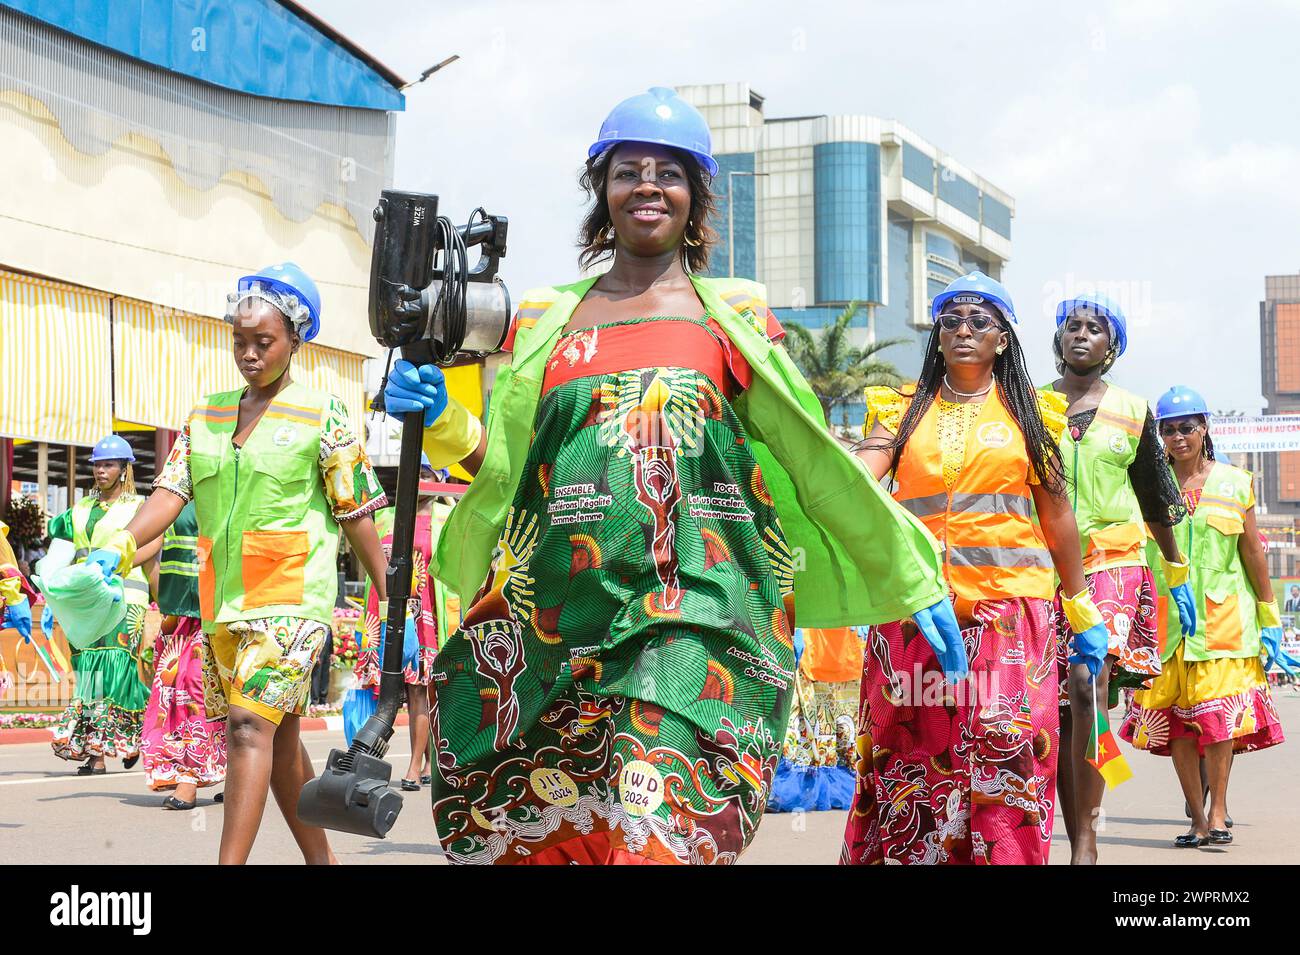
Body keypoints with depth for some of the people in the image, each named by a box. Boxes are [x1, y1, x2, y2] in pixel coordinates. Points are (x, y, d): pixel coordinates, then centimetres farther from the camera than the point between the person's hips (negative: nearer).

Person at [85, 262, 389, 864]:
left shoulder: (322, 417, -1)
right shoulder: (207, 414, 13)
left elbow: (357, 517, 0)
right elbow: (172, 490, 3)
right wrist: (119, 546, -15)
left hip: (293, 596, -6)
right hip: (222, 601, 6)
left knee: (251, 726, -19)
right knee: (280, 736, 13)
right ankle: (320, 859, 25)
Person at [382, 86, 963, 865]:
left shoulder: (734, 314, 11)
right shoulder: (547, 318, 16)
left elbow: (812, 458, 10)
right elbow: (508, 463, 15)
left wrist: (915, 583, 9)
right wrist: (441, 420, -5)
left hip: (697, 619, -3)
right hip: (563, 618, 3)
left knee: (662, 832, -19)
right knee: (532, 828, 2)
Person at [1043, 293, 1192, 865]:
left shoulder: (1131, 411, 9)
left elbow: (1156, 501, 17)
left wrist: (1178, 576, 21)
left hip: (1114, 564, -2)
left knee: (1088, 686, -20)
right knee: (1059, 710, 1)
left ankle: (1086, 843, -19)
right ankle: (1079, 843, 10)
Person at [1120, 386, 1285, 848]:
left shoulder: (1233, 482, 7)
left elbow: (1253, 551, 8)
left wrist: (1269, 618, 7)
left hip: (1224, 614, -1)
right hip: (1167, 614, 1)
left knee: (1219, 709, -11)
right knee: (1174, 716, -1)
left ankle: (1218, 813, -6)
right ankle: (1198, 817, 6)